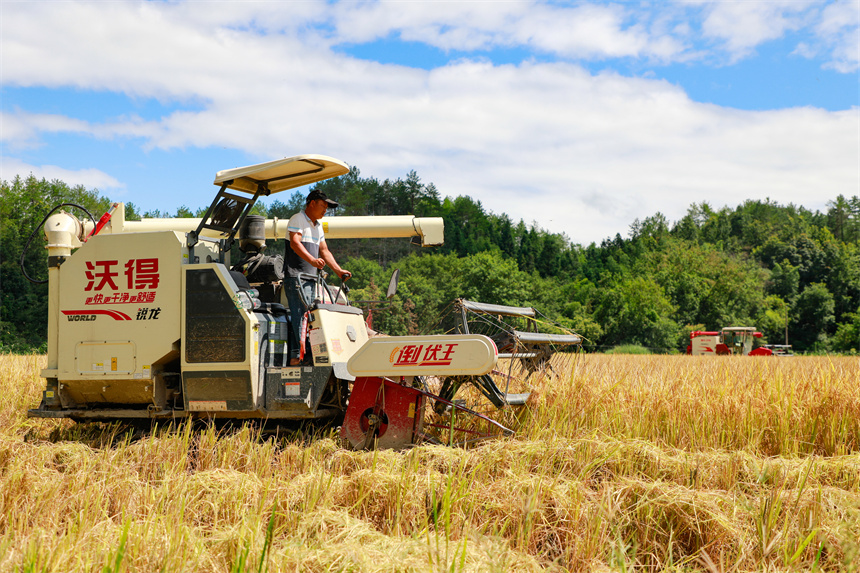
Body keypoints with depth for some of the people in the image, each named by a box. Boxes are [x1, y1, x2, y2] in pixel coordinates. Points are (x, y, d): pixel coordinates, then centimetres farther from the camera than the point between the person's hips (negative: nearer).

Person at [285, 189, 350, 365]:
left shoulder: (318, 226, 23)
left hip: (311, 278, 9)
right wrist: (312, 260, -34)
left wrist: (338, 270, 14)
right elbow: (295, 243, -19)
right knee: (300, 314, -16)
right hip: (296, 276, -9)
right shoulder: (297, 219, -4)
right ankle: (298, 354, -21)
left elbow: (324, 251, 25)